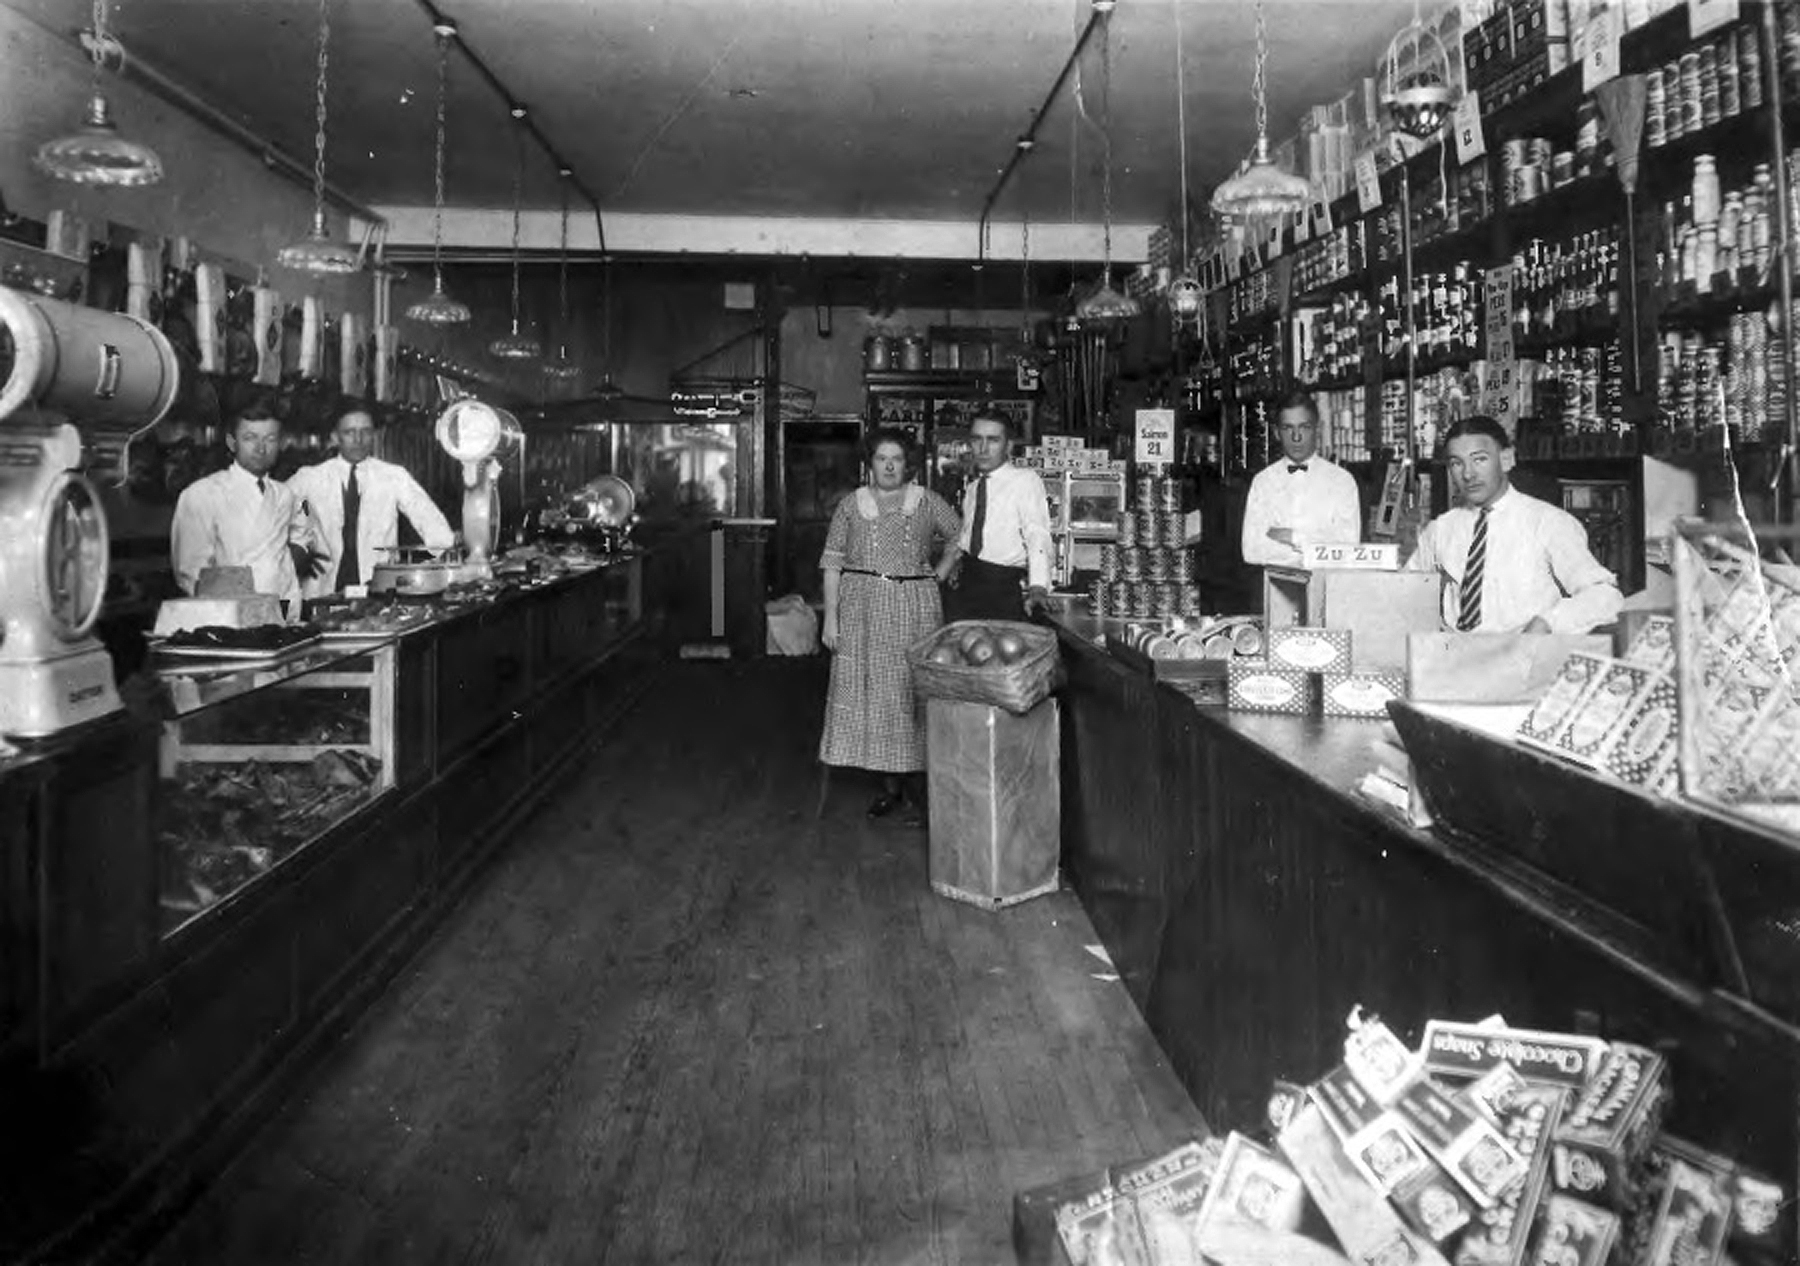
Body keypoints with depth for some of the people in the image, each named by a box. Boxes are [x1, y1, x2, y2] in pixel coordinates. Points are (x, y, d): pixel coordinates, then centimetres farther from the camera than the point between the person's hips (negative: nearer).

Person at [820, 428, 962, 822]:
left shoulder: (927, 502, 5)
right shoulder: (851, 505, 5)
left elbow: (959, 538, 15)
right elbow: (833, 563, 3)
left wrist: (938, 575, 3)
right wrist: (830, 616, -5)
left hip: (914, 608, -1)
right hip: (862, 608, 1)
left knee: (914, 691, -1)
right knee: (870, 691, 2)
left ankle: (921, 786, 7)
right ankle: (890, 785, 13)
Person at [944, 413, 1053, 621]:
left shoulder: (1026, 480, -5)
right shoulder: (971, 487, 13)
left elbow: (1037, 535, -17)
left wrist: (1038, 586, -30)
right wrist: (955, 565, 3)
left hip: (1003, 587, -5)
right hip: (965, 585, 5)